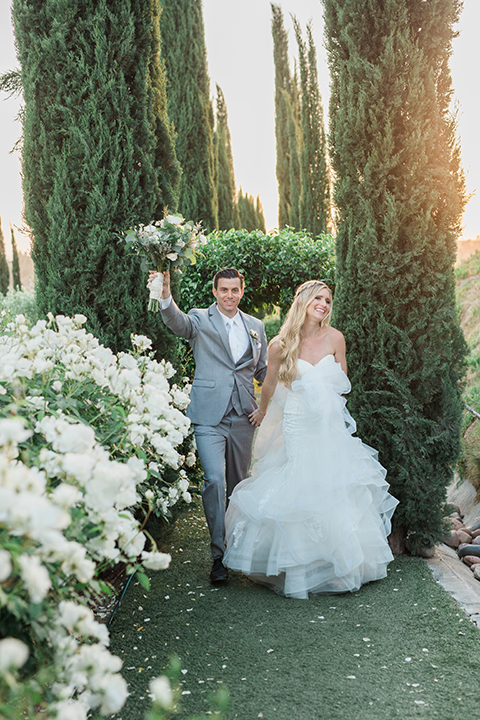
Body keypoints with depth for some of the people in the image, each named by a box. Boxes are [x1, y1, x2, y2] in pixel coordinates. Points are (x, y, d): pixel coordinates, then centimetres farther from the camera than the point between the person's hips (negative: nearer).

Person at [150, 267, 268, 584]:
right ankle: (219, 554, -1)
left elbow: (263, 370, 21)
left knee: (239, 483, 13)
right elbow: (177, 322, -23)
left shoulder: (255, 326, 13)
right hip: (210, 416, -4)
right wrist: (165, 295, -42)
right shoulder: (200, 319, 1)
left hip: (243, 416, 4)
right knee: (214, 480, -14)